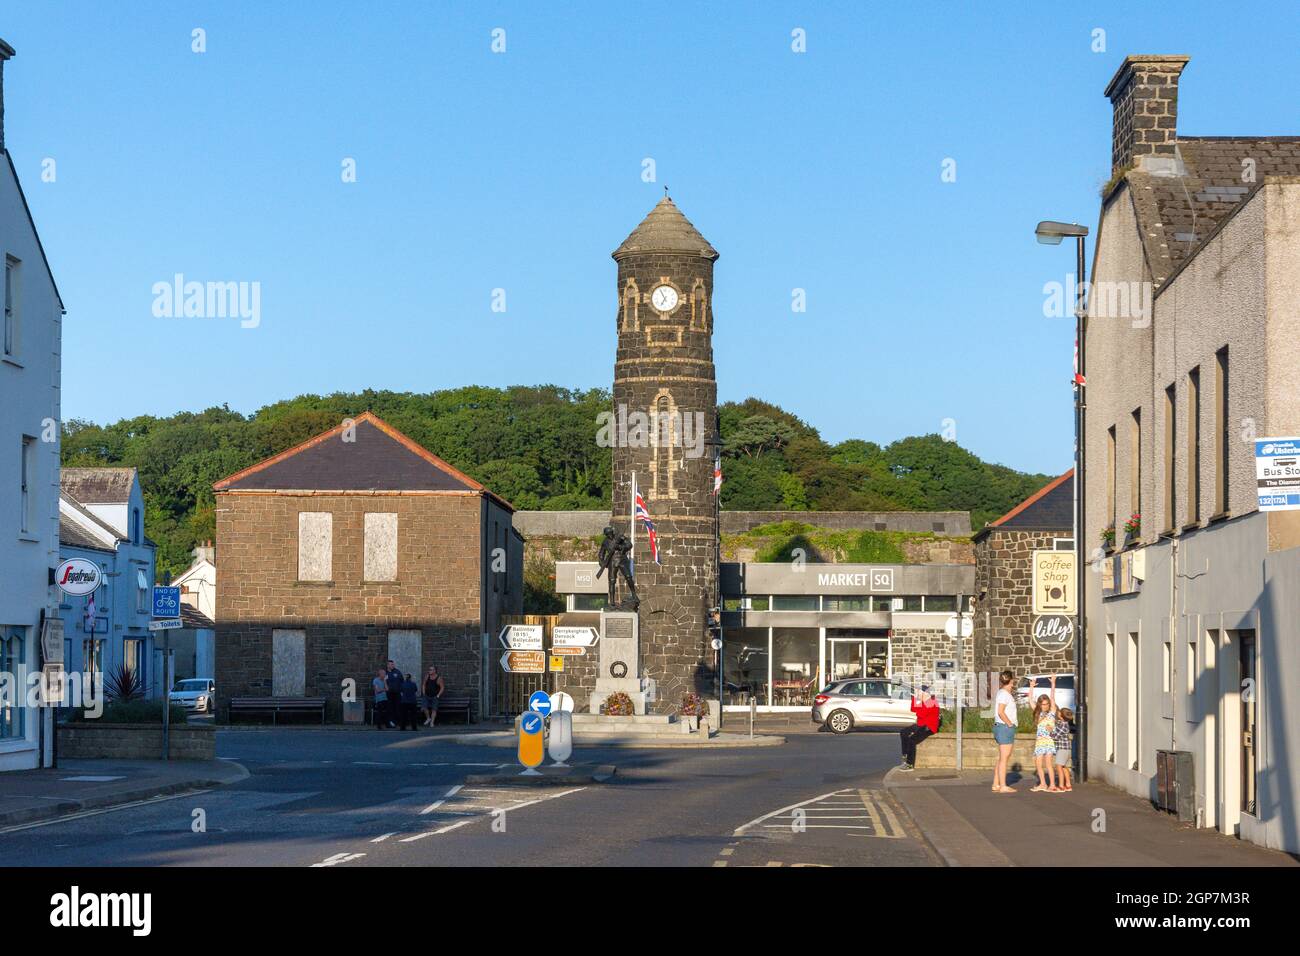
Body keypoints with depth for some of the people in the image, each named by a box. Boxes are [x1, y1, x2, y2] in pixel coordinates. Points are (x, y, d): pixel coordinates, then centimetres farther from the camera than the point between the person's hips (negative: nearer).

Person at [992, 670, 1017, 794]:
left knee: (1002, 758, 13)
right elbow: (1000, 712, -22)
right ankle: (1003, 786, -5)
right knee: (1004, 758, -7)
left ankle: (996, 785, 16)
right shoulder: (1004, 694, -14)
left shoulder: (1003, 693, 16)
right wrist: (1010, 724, -15)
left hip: (1001, 728, 10)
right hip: (1005, 727, -10)